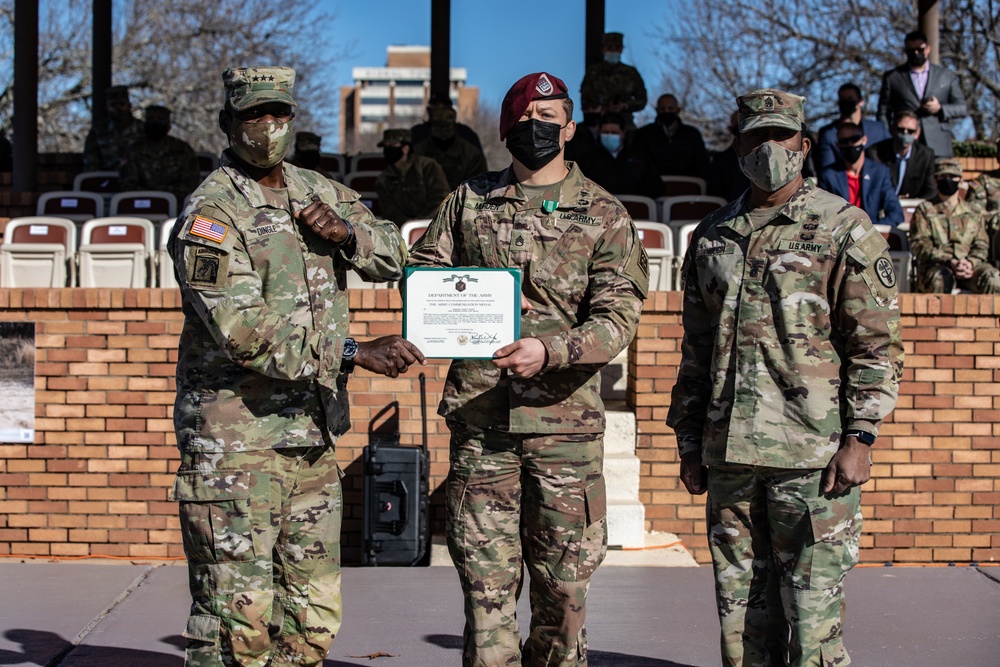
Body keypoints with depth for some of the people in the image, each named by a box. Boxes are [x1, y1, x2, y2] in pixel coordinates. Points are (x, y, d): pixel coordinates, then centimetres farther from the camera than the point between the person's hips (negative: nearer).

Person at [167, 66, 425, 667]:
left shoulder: (316, 192, 12)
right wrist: (354, 353, -27)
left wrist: (345, 233, -3)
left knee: (313, 617, 11)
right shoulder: (210, 214, -11)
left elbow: (394, 256, 19)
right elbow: (242, 331, -23)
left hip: (313, 436, 7)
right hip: (235, 441, -7)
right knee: (237, 616, -7)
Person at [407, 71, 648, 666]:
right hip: (480, 417, 2)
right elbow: (423, 271, 17)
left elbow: (618, 316, -6)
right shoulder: (470, 201, 12)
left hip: (565, 419, -1)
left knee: (563, 579, 6)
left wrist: (550, 349, -24)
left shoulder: (603, 214, 4)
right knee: (486, 578, 2)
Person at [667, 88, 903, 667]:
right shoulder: (712, 237, 16)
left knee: (813, 613, -4)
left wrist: (860, 437, -12)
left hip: (814, 455, -5)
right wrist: (690, 444, 16)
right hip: (729, 455, 5)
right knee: (741, 610, 9)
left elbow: (879, 343, -4)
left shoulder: (844, 229, 1)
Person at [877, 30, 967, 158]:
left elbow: (962, 108, 15)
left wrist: (940, 109, -5)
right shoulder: (892, 77, 12)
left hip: (939, 147, 1)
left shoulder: (947, 76, 16)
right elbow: (883, 113, 9)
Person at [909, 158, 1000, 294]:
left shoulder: (974, 213, 22)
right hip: (935, 266, -3)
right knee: (941, 278, -40)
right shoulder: (924, 211, 13)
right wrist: (950, 262, -16)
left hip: (971, 265, 3)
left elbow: (981, 245, 13)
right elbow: (919, 244, 0)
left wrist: (970, 263, -13)